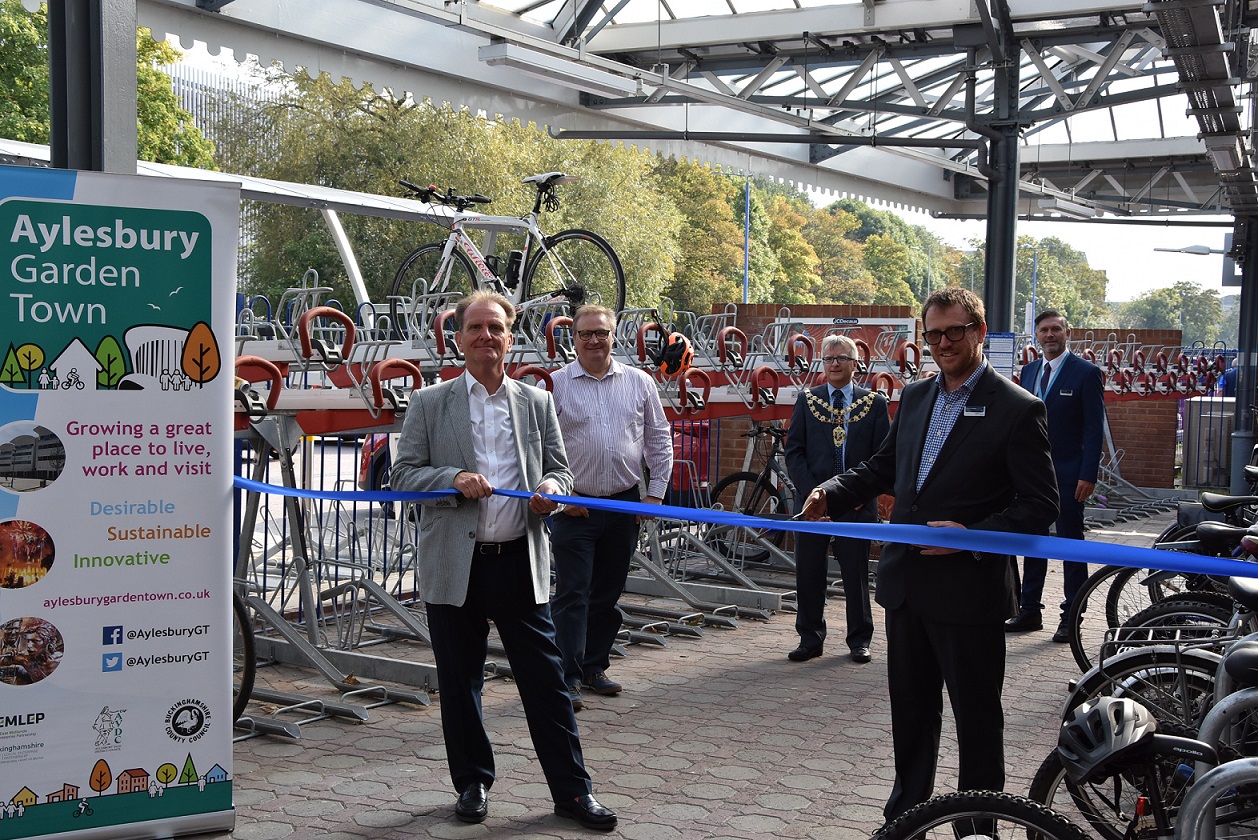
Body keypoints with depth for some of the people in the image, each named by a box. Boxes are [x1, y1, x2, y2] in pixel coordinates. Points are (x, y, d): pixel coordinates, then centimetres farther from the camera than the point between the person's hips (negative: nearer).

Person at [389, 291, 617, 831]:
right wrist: (454, 478, -17)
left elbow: (559, 469, 13)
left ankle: (571, 790, 11)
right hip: (454, 568, 0)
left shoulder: (537, 402, 10)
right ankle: (473, 783, 27)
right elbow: (404, 473, 1)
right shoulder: (429, 403, 5)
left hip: (521, 563, 1)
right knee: (460, 684, 10)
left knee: (545, 680, 2)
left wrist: (551, 488, -10)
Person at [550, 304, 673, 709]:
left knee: (608, 594, 12)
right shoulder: (554, 384, -3)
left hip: (625, 505, 3)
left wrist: (656, 493, 4)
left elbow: (659, 440, 10)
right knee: (572, 595, -5)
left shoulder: (639, 382, 5)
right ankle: (568, 677, 0)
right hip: (574, 507, -3)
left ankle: (595, 667, 25)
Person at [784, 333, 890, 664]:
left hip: (857, 503, -1)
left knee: (856, 574, 6)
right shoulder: (807, 400, 7)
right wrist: (811, 491, -8)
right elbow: (794, 451, 3)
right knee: (809, 574, 5)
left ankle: (859, 641, 18)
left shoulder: (874, 403, 4)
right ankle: (810, 639, 17)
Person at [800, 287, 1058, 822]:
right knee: (910, 711, 18)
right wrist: (832, 493, 3)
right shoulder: (914, 398, 10)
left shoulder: (1017, 409, -10)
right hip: (907, 586, 6)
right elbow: (883, 467, 20)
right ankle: (905, 813, 33)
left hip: (969, 591, -6)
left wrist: (975, 536, -24)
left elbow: (1040, 505, -12)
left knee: (977, 717, 8)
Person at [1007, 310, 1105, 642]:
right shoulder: (1029, 372, 11)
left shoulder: (1086, 373, -6)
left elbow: (1095, 428, -9)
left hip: (1067, 474, -5)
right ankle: (1029, 611, 19)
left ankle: (1071, 616, 10)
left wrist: (1088, 475, -16)